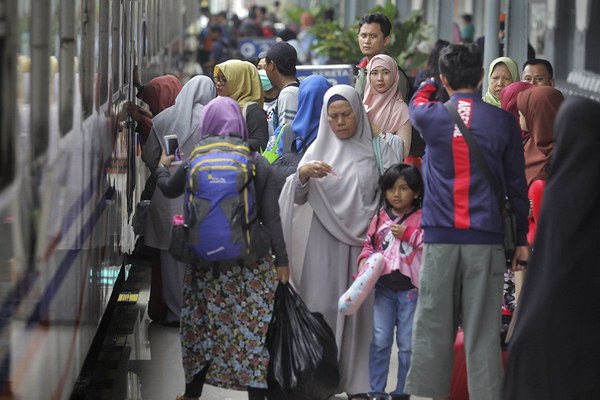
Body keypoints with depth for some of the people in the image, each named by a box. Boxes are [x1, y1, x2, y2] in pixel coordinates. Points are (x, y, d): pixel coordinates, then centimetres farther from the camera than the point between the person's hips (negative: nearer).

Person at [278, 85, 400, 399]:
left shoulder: (376, 148, 5)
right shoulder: (318, 149, 7)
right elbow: (299, 198, 1)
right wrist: (303, 173, -19)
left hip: (365, 240, 0)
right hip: (325, 242, 1)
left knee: (360, 309, 0)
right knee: (322, 308, -2)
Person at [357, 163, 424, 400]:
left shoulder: (422, 218, -1)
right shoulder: (380, 218, 9)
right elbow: (369, 244, 11)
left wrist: (408, 233, -16)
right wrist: (364, 261, -8)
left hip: (410, 288, -2)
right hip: (383, 287, 3)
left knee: (407, 343, 4)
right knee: (379, 340, 1)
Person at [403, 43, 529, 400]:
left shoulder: (432, 116, 2)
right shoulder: (502, 121, 0)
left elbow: (416, 102, 29)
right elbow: (517, 184, 5)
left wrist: (432, 82, 49)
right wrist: (522, 239, 12)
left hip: (440, 237, 1)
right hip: (486, 237, -1)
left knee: (433, 324, 5)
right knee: (483, 330, -1)